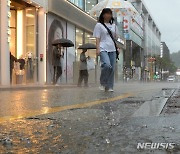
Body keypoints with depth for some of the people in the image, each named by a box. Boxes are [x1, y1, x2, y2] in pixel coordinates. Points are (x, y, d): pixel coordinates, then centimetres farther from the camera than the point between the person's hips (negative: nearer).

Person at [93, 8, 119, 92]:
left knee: (112, 68, 1)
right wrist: (97, 49, -10)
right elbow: (97, 38, 1)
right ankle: (102, 83, -5)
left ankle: (109, 87, 10)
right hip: (103, 49, -5)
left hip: (112, 49, 5)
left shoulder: (113, 25, 18)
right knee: (107, 65, -25)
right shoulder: (99, 25, 5)